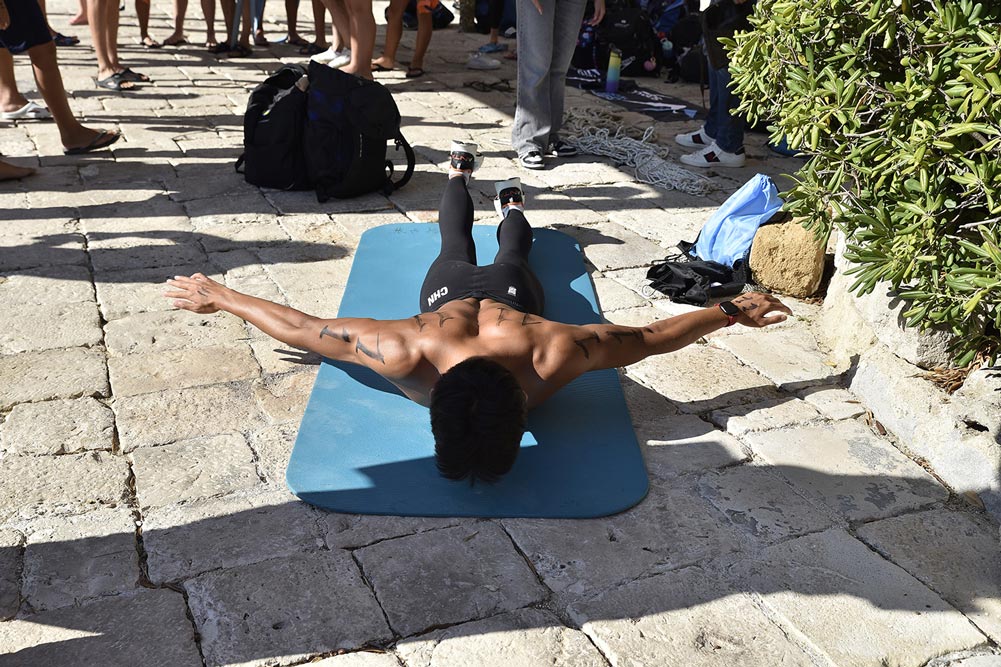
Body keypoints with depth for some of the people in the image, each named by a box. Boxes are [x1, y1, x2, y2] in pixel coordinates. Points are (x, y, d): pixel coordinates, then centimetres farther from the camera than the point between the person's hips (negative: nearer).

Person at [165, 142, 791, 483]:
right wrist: (219, 297, -27)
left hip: (511, 293, -1)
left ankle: (511, 199, 64)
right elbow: (299, 326, -37)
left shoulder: (552, 357, -49)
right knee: (456, 245, 37)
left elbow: (649, 336, -36)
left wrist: (732, 310, -29)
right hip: (451, 288, 1)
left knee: (510, 255, 37)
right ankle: (460, 168, 62)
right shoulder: (407, 353, -48)